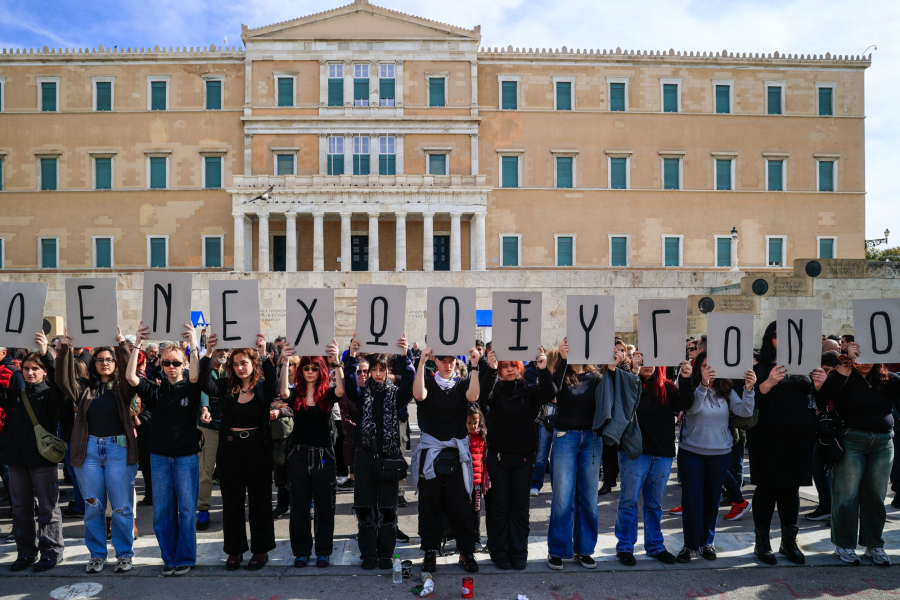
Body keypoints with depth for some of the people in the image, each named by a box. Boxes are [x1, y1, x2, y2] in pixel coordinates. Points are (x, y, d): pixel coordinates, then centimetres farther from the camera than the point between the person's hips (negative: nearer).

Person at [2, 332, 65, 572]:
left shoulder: (50, 394, -3)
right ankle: (25, 552, 25)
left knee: (48, 508, 2)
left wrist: (46, 354, -37)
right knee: (21, 509, 13)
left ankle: (51, 551, 12)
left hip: (43, 459, -5)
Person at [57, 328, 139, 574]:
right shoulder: (85, 388, 10)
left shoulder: (121, 388, 5)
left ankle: (124, 554, 16)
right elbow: (64, 381, -6)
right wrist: (65, 350, -15)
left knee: (122, 506, 2)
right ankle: (97, 554, 25)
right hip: (89, 450, 2)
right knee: (93, 506, 10)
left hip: (118, 448, -2)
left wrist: (122, 346, -22)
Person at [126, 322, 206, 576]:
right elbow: (131, 377, -7)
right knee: (162, 510, 8)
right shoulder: (156, 390, 6)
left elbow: (195, 376, -22)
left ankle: (185, 558, 14)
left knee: (186, 510, 2)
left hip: (186, 456, -2)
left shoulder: (190, 389, 0)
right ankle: (168, 558, 22)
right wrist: (138, 345, -15)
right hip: (159, 456, 3)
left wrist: (193, 344, -30)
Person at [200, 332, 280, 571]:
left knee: (260, 500, 7)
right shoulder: (227, 386, 3)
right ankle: (235, 550, 26)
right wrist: (208, 354, -26)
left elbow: (274, 384, -25)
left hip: (258, 449, -2)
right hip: (230, 450, 3)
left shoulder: (263, 387, -3)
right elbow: (207, 385, -14)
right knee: (231, 502, 12)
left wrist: (264, 355, -36)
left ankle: (261, 549, 21)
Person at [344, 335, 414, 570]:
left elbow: (409, 383, -17)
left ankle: (385, 554, 19)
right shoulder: (362, 392, 5)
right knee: (365, 508, 6)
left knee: (387, 508, 6)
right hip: (365, 456, 1)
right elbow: (349, 384, -15)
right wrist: (352, 358, -32)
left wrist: (404, 357, -34)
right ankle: (368, 554, 19)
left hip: (389, 456, -1)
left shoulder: (395, 394, 2)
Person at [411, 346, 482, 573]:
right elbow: (419, 395, -18)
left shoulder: (462, 384, 8)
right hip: (430, 453, 0)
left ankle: (466, 551, 16)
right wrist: (421, 362, -24)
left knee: (460, 504, 2)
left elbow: (473, 396, -15)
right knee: (429, 505, 5)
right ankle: (430, 552, 18)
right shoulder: (429, 383, 5)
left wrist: (475, 366, -22)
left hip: (456, 453, 0)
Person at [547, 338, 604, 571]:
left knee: (589, 498, 9)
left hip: (592, 439, 3)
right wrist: (563, 359, -29)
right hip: (565, 438, -2)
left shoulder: (594, 377, 6)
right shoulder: (562, 375, 0)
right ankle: (557, 551, 13)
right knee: (562, 498, -1)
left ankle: (584, 550, 23)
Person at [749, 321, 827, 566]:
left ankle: (789, 542, 24)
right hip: (768, 438, -4)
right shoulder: (760, 369, 0)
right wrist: (768, 384, -26)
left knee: (792, 489, 11)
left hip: (799, 438, 4)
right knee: (767, 489, 1)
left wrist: (818, 387, -8)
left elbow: (816, 403, 12)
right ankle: (762, 543, 12)